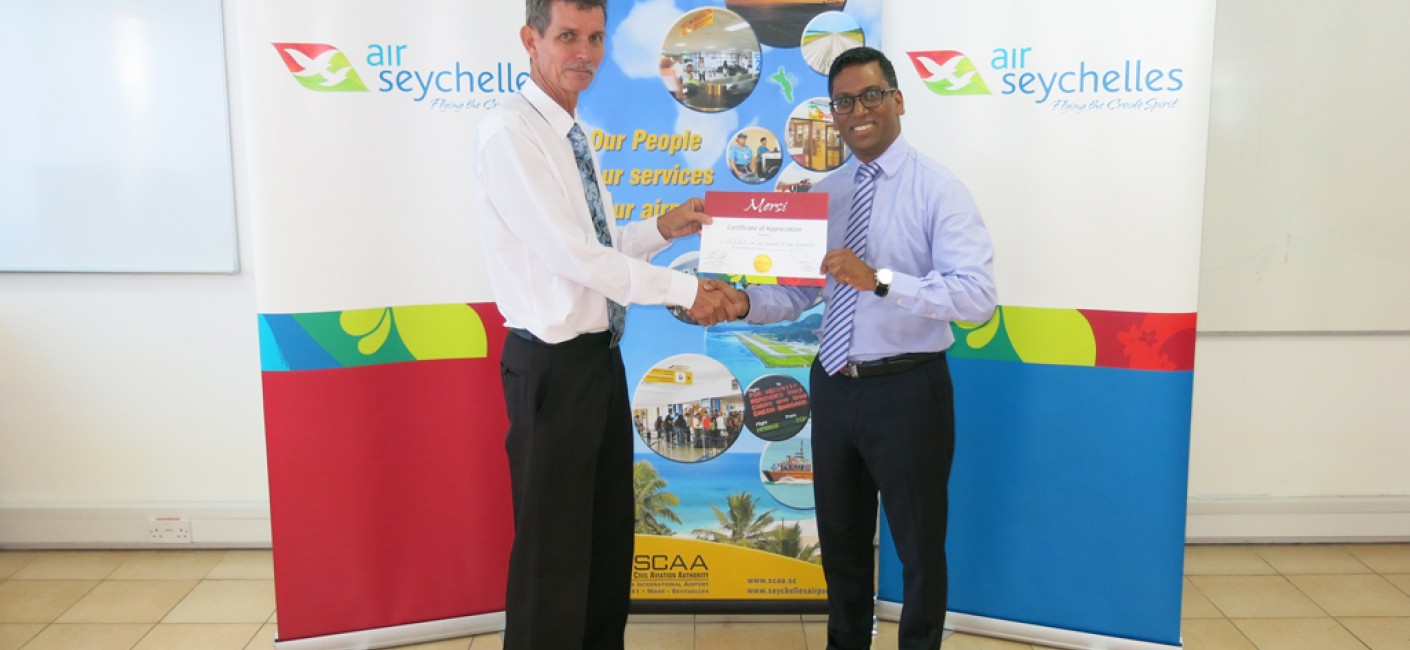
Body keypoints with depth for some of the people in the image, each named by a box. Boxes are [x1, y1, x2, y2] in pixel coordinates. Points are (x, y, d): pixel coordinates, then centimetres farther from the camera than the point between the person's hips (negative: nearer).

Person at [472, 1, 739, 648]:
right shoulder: (510, 132, -16)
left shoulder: (571, 133, 11)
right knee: (553, 546, 5)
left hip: (600, 357, 9)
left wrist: (662, 228, 3)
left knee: (609, 532, 20)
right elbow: (570, 253, -23)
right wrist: (685, 290, -16)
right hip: (553, 367, -9)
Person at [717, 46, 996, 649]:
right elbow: (799, 289, 3)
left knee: (920, 545, 13)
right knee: (840, 539, 21)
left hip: (907, 389, -5)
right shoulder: (822, 194, 7)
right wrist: (746, 302, -16)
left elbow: (977, 295, -23)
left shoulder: (938, 189, -11)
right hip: (833, 387, 6)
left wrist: (880, 279, -33)